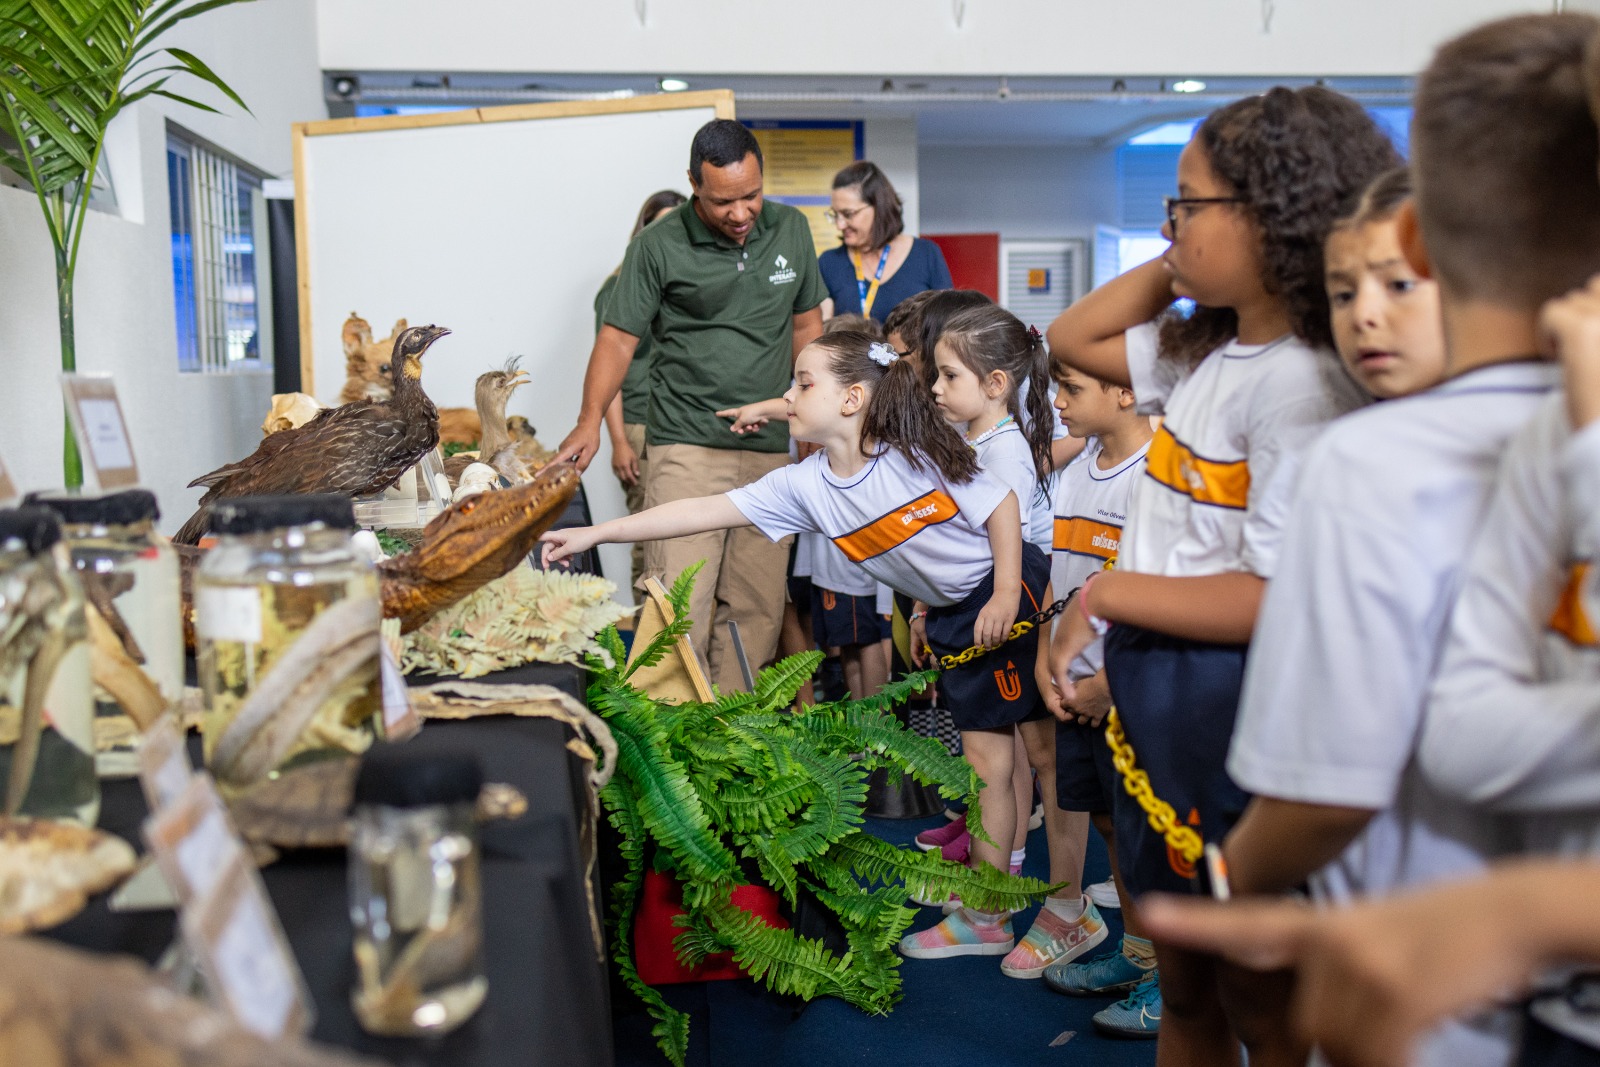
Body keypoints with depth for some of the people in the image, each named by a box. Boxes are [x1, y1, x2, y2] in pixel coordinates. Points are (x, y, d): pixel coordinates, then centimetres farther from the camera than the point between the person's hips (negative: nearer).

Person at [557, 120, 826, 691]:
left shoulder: (791, 228, 10)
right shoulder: (658, 246, -3)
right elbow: (618, 336, -3)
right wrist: (590, 421, -15)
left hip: (770, 448, 4)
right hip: (687, 446, -4)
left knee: (757, 607, 6)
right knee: (680, 604, -10)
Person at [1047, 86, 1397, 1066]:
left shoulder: (1306, 386, -21)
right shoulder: (1209, 353, 7)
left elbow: (1274, 603, -26)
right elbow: (1074, 341, 22)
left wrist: (1108, 592, -16)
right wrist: (1175, 265, 8)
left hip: (1230, 714, -9)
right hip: (1153, 692, 9)